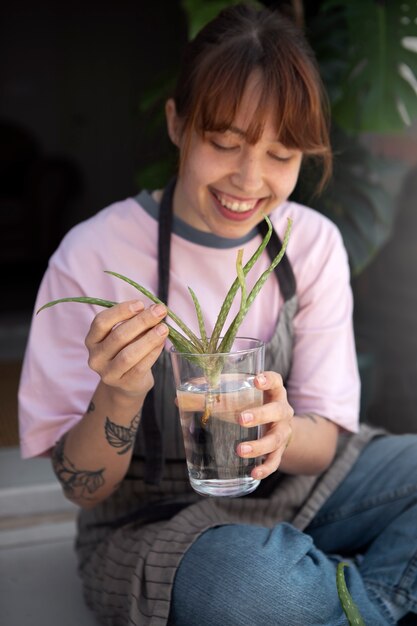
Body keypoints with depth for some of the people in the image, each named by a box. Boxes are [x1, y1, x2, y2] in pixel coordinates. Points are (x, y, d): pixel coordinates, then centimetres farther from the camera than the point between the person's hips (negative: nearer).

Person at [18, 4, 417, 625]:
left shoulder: (313, 242, -5)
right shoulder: (93, 256, -16)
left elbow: (326, 440, -5)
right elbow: (84, 488, -11)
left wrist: (283, 434, -29)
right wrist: (119, 397, -33)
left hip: (295, 483, 4)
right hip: (151, 521, -3)